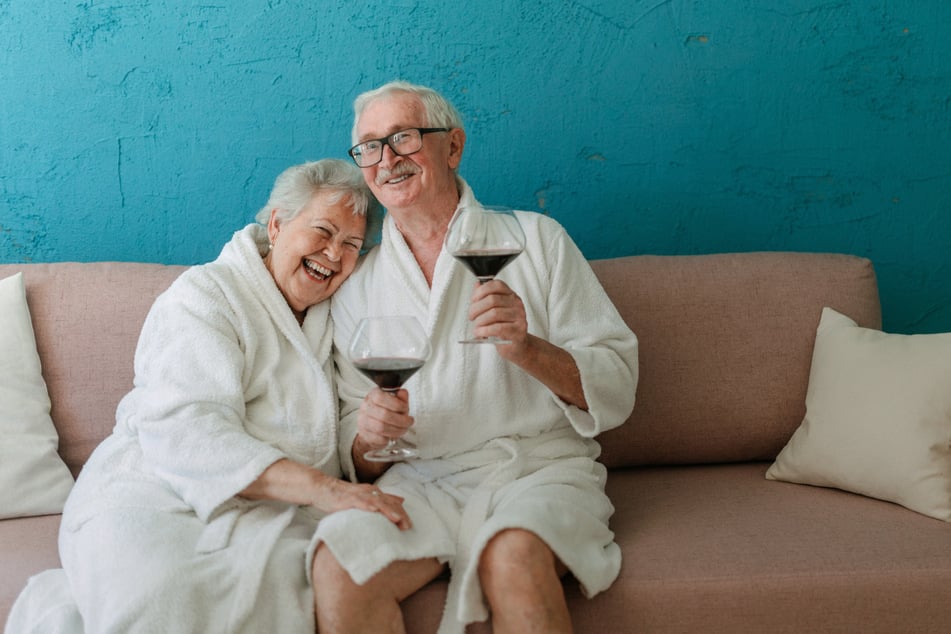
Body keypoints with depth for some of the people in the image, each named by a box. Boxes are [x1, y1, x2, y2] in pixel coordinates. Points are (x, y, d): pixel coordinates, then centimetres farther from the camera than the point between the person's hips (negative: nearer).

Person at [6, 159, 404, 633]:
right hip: (156, 501, -5)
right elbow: (184, 430, -18)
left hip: (271, 516, 6)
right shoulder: (205, 294, -1)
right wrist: (322, 488, -29)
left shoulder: (336, 319, 19)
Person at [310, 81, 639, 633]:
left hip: (540, 468, -2)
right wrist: (368, 440, -10)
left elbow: (617, 389, 1)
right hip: (420, 482, 3)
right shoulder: (358, 285, 14)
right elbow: (358, 463, 14)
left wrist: (527, 349, -17)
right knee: (340, 563, -29)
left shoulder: (533, 240, 6)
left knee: (514, 556, -36)